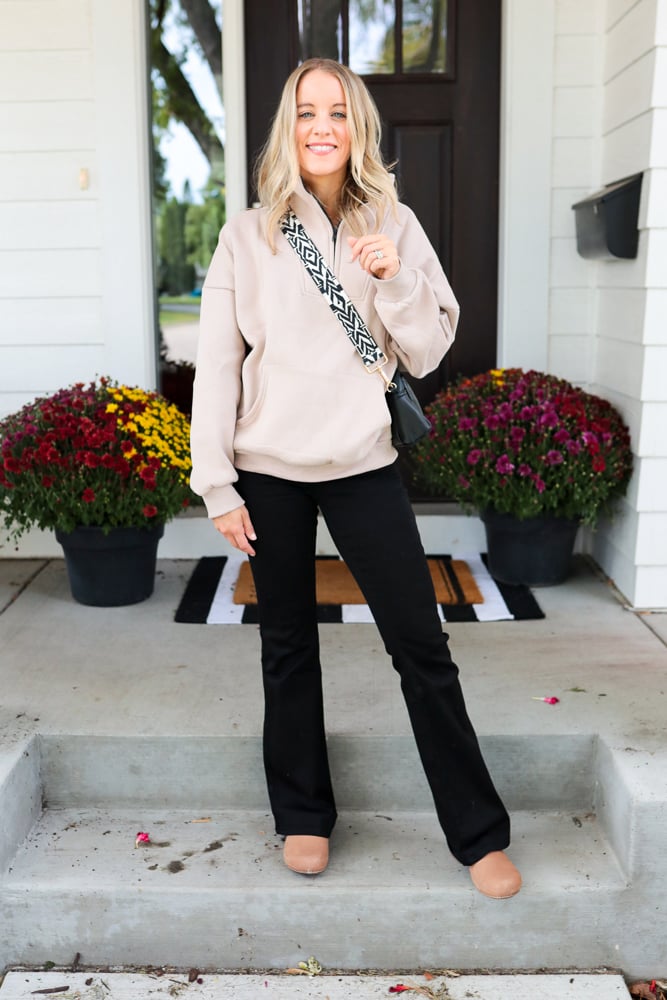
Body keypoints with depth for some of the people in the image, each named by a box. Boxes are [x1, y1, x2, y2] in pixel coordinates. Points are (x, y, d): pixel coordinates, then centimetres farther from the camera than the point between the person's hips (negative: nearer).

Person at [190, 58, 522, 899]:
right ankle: (303, 815, 29)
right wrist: (217, 485, -4)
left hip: (363, 465, 0)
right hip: (270, 471, 0)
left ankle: (478, 832, 15)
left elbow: (427, 353, 3)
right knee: (288, 648, 11)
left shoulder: (392, 227, 4)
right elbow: (217, 364, 0)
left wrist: (393, 280, -15)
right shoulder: (248, 235, 2)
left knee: (422, 646, 1)